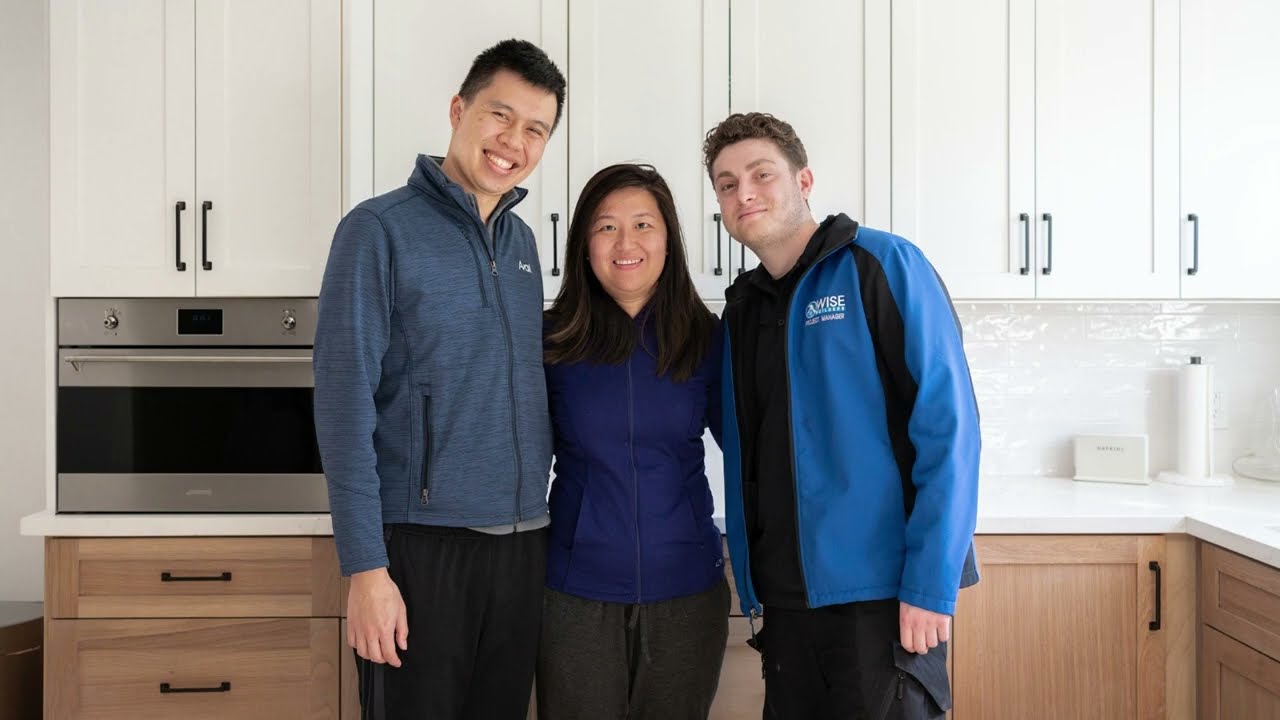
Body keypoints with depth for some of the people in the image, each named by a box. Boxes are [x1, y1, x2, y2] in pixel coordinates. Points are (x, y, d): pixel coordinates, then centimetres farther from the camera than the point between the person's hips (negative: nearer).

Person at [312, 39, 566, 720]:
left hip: (522, 544, 6)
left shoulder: (522, 240, 10)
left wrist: (542, 510, 9)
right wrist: (365, 568, -16)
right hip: (421, 542, -5)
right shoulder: (380, 229, -8)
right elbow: (343, 403, -12)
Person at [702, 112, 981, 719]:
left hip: (881, 593, -6)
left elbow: (947, 425, -13)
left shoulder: (880, 266, -7)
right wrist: (753, 582, 7)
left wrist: (930, 584, -17)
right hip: (784, 599, 6)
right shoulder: (741, 308, 10)